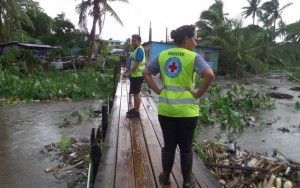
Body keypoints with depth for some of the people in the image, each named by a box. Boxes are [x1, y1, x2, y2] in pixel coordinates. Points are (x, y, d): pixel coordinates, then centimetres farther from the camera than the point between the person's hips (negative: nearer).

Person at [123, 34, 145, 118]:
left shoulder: (139, 49, -15)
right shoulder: (135, 49, 16)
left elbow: (137, 64, -22)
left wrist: (128, 73, -21)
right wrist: (127, 70, 13)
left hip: (137, 75, -10)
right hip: (134, 75, 10)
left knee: (136, 93, -3)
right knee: (135, 93, 16)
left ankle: (136, 112, 6)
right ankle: (135, 109, 27)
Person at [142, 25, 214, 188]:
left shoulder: (162, 55, 5)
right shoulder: (193, 57, -8)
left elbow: (145, 73, 6)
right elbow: (210, 75, -23)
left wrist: (158, 91, 3)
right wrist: (198, 94, -12)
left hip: (165, 109, 4)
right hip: (187, 110, -3)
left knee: (168, 145, 18)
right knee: (186, 147, 13)